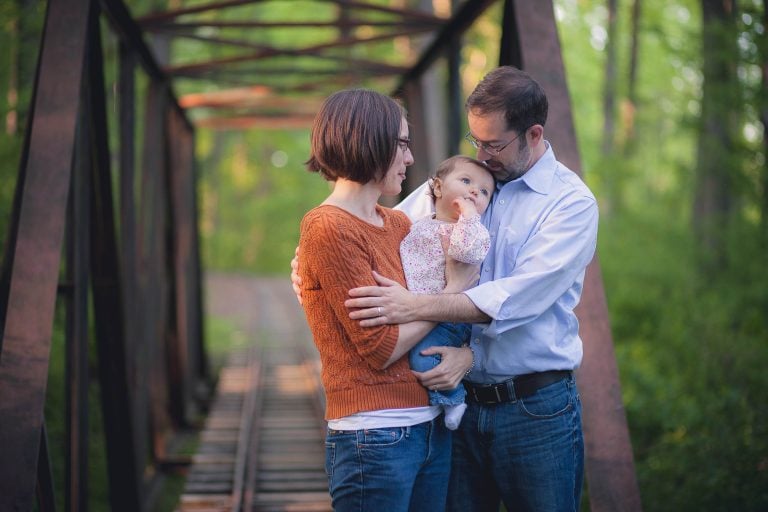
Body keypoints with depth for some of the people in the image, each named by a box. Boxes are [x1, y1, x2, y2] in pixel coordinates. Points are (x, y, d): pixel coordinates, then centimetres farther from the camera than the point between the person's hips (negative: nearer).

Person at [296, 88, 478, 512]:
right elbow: (380, 347, -15)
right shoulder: (329, 229, -13)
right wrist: (455, 289, -6)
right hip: (374, 439, -7)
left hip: (432, 427, 8)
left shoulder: (399, 224, 11)